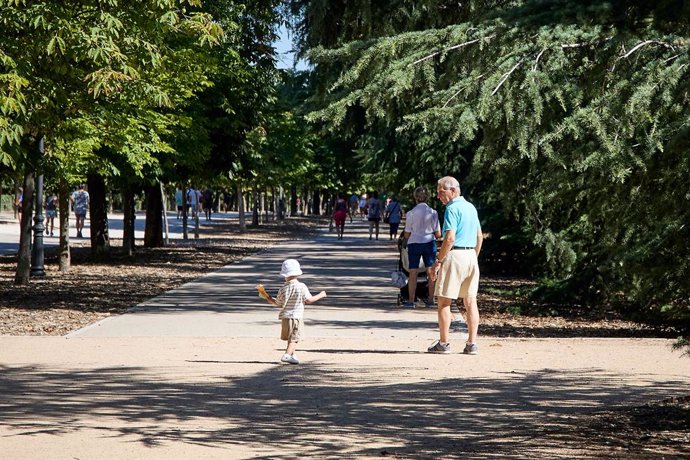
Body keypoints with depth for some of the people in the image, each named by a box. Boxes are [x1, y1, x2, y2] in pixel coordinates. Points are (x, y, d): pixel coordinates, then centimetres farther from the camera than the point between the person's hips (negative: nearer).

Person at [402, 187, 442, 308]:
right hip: (429, 243, 1)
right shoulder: (433, 212, -4)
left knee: (413, 273, 3)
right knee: (430, 272, 8)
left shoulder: (411, 213, -8)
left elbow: (406, 235, -1)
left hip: (414, 243, -1)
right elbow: (438, 234, -1)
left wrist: (406, 239, 21)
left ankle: (411, 301, 4)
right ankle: (430, 300, 11)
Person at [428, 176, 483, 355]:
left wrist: (438, 261, -14)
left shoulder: (452, 209, -12)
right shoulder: (471, 207, 14)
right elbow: (480, 237, 18)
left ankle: (443, 344, 1)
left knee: (444, 301, 0)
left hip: (455, 255, -8)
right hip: (471, 256, 8)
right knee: (470, 301, 7)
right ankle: (472, 344, 6)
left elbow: (450, 238, -19)